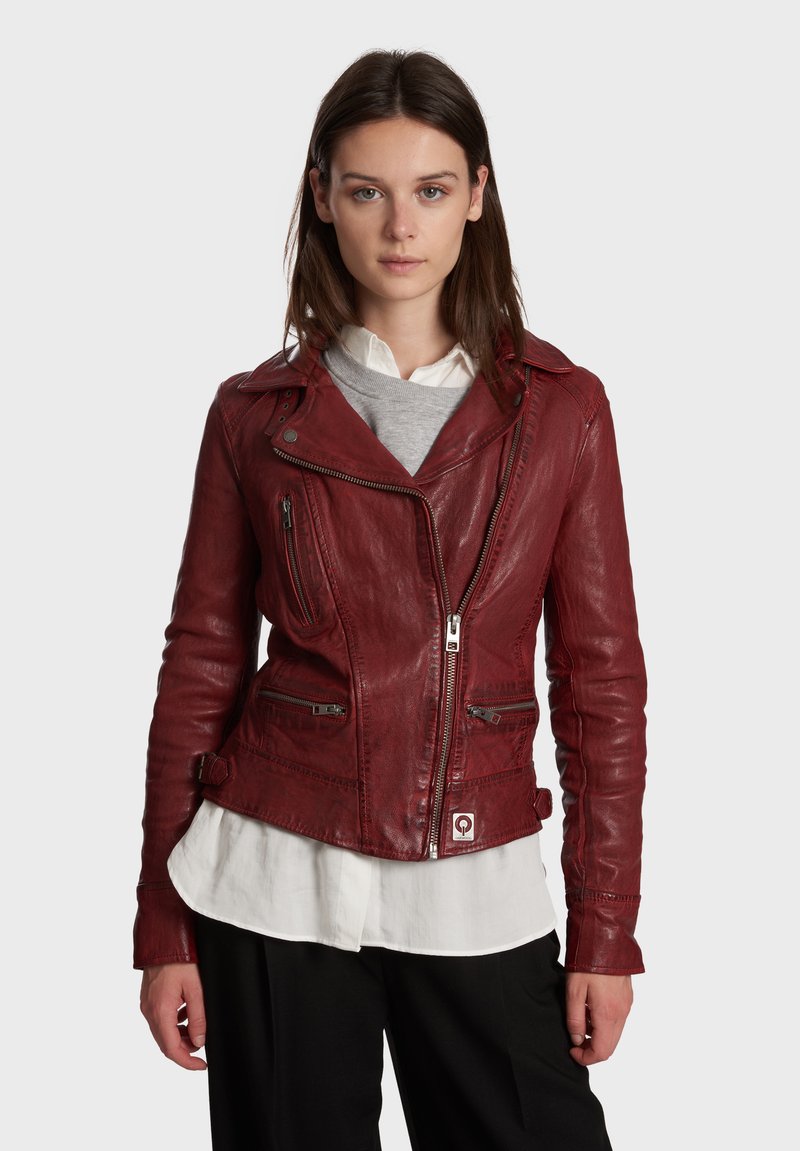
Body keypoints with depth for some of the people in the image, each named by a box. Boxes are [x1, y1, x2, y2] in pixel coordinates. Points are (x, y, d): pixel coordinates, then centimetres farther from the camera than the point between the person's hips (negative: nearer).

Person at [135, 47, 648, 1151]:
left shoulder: (561, 408, 0)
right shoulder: (256, 415, 1)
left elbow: (603, 677, 2)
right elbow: (200, 666, 4)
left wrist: (608, 928, 0)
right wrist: (164, 928, 4)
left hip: (476, 890, 0)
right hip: (276, 884, 0)